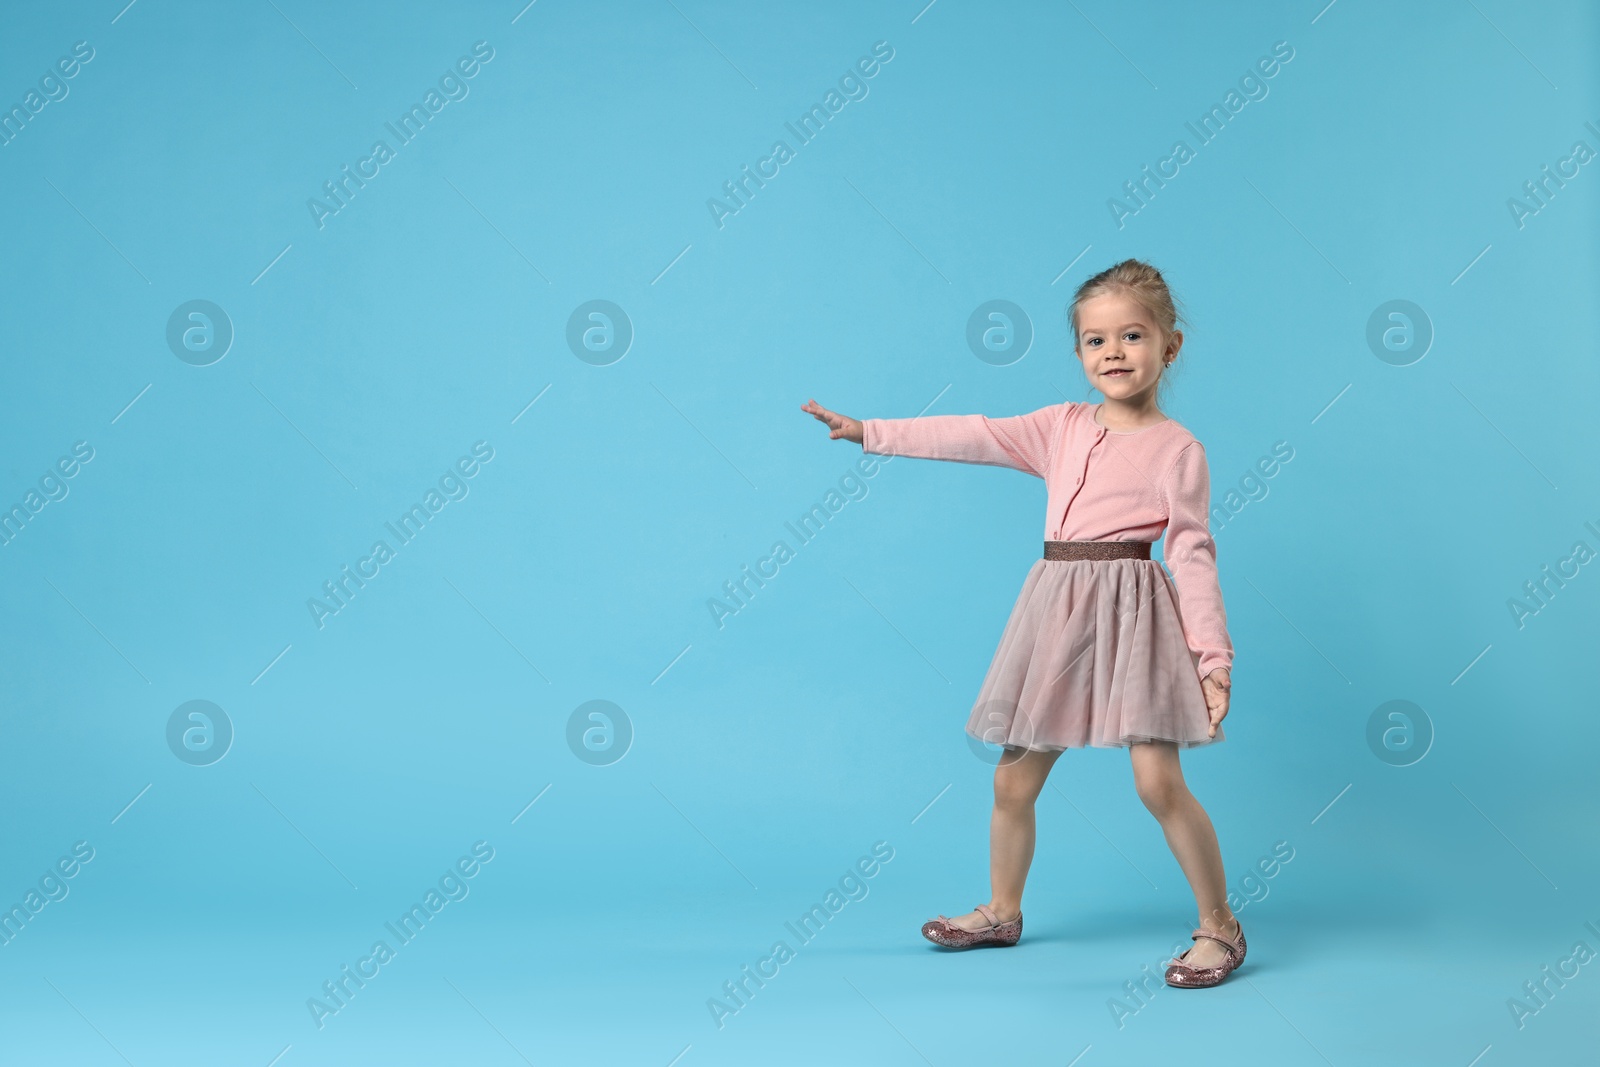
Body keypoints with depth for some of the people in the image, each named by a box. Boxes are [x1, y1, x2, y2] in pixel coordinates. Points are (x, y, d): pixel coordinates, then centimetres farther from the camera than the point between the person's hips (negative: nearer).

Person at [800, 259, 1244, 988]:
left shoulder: (1177, 449, -2)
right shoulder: (1063, 428, 11)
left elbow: (1192, 556, -5)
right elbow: (975, 437, 8)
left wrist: (1213, 658, -10)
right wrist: (869, 433, 4)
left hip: (1131, 613, -5)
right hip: (1055, 613, 5)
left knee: (1158, 782, -12)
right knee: (1013, 780, 10)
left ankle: (1219, 927, 6)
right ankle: (1002, 911, 30)